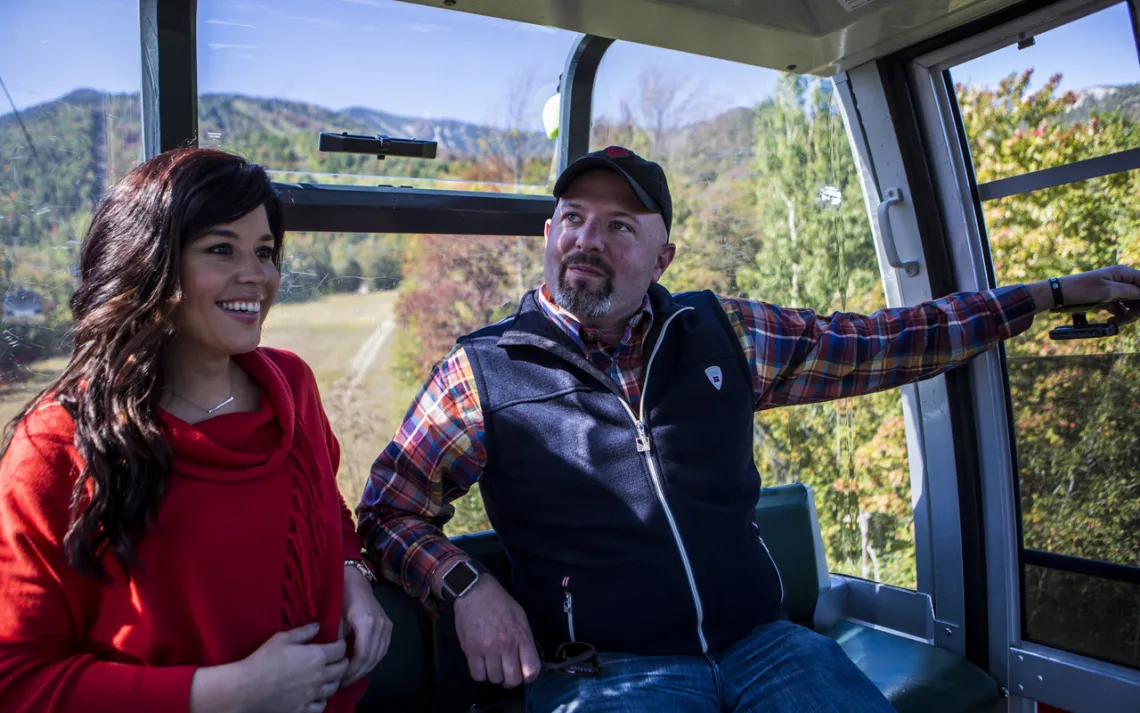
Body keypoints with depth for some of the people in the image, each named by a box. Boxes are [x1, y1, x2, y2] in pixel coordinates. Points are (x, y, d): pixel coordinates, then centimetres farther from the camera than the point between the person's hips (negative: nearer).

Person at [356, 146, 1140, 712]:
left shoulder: (722, 333, 7)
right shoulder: (483, 372, -1)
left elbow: (880, 343, 14)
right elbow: (389, 506, 6)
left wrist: (1055, 293, 18)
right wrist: (465, 585, -14)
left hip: (763, 643, 4)